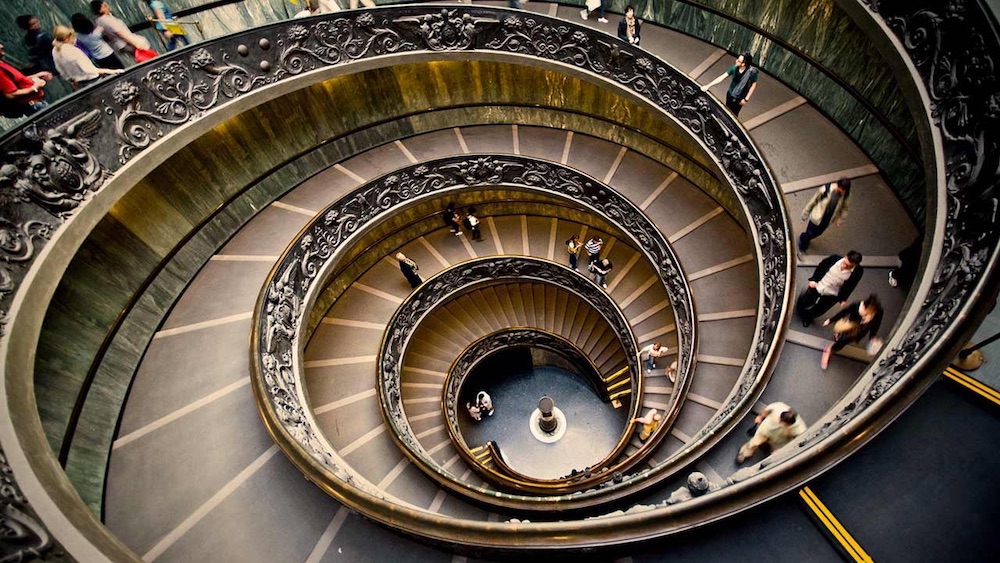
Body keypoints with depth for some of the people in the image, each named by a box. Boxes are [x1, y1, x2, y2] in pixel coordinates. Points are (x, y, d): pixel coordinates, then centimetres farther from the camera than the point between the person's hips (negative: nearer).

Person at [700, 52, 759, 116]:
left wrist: (746, 99, -15)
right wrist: (708, 86, -16)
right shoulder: (735, 68, -18)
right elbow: (721, 77, -13)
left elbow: (753, 85, -16)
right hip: (730, 94, 5)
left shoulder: (752, 72, -29)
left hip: (739, 98, -4)